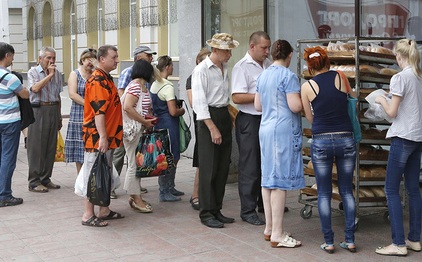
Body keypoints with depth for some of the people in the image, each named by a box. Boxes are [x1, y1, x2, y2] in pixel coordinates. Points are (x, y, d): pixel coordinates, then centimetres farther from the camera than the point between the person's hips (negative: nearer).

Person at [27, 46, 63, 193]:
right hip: (38, 111, -5)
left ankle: (45, 178, 18)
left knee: (51, 147, 7)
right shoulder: (33, 72, -2)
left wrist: (59, 116, 17)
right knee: (36, 147, -2)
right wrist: (49, 75, -16)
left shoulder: (57, 73, 11)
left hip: (53, 111, 5)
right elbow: (35, 88, -21)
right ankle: (34, 182, 3)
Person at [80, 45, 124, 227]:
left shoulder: (107, 79, 16)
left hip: (108, 136, 10)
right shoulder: (97, 80, -16)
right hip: (97, 136, -10)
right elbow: (98, 111, -23)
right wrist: (102, 137, -27)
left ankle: (104, 210, 25)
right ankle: (88, 215, 3)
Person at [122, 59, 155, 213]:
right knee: (134, 164, -3)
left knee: (136, 164, 15)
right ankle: (136, 199, 5)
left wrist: (149, 118, 3)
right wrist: (145, 122, -20)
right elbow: (127, 108, -26)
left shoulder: (141, 86, 15)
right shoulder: (135, 86, -15)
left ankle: (134, 196, 23)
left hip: (140, 130, 10)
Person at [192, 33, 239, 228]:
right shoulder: (201, 70, -9)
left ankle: (217, 210, 19)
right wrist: (212, 128, -18)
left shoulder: (225, 68, 14)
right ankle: (206, 214, 3)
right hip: (208, 118, -8)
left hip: (224, 116, 8)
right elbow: (199, 102, -15)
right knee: (208, 168, -5)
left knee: (223, 167, 10)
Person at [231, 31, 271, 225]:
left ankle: (265, 202, 34)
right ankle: (247, 211, 7)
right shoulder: (241, 67, -11)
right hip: (249, 120, -7)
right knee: (250, 167, -2)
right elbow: (237, 97, -19)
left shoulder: (269, 64, 11)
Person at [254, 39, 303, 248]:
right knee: (281, 182, -5)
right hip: (284, 130, -8)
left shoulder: (262, 76, 12)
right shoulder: (288, 76, -12)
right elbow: (295, 106, -18)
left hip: (266, 128, 8)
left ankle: (270, 228, 21)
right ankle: (277, 234, -2)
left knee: (268, 179, 12)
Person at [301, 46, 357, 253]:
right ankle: (350, 240, 12)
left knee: (324, 193, 8)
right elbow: (352, 96, 20)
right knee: (347, 192, 12)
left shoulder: (307, 86, -1)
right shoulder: (340, 77, 2)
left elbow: (310, 118, 8)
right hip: (346, 139, 1)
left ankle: (329, 242, 8)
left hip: (321, 141, -1)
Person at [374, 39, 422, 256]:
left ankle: (399, 244, -4)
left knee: (391, 190, -2)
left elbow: (392, 112, -12)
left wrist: (381, 99, 5)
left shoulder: (400, 78, -13)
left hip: (403, 137, -8)